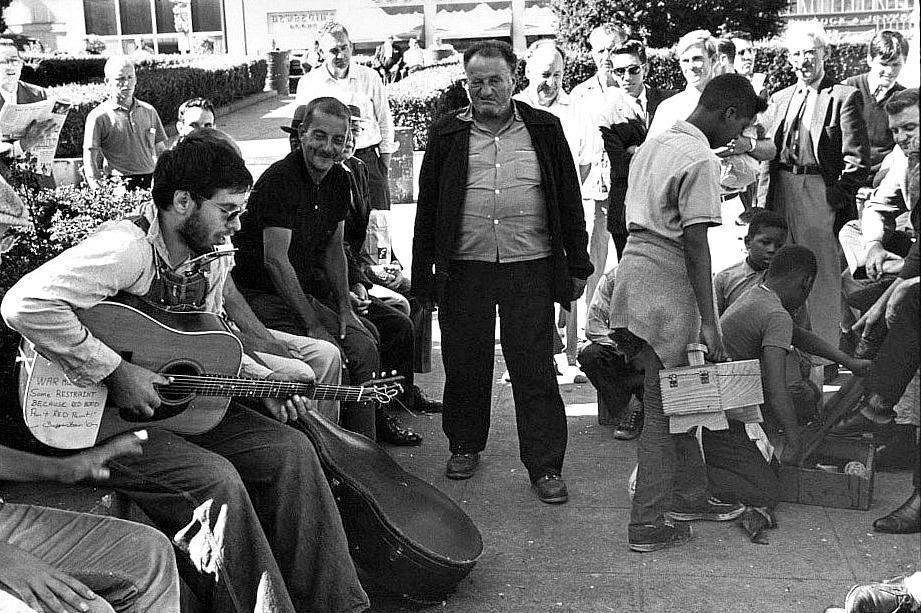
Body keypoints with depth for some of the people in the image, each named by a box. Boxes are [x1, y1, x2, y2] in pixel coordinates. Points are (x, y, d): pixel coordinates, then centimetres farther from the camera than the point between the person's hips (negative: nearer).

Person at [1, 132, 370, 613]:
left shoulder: (212, 258, 4)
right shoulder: (129, 247, -24)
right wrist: (114, 372, -31)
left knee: (291, 450, -4)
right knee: (216, 480, -27)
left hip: (179, 405, 9)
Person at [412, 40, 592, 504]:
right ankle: (465, 446, 31)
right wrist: (423, 275, 5)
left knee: (534, 371, 1)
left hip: (530, 269, -1)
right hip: (463, 270, 1)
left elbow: (569, 201, 9)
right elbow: (427, 209, 8)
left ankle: (546, 467, 9)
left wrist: (577, 265, 6)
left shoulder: (544, 130, 6)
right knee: (464, 365, 11)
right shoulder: (448, 135, 6)